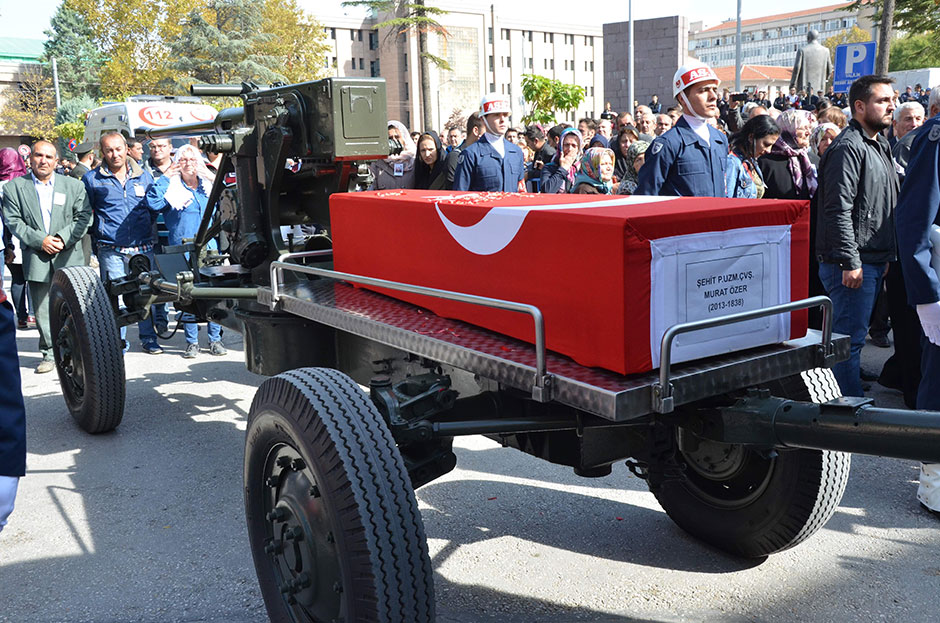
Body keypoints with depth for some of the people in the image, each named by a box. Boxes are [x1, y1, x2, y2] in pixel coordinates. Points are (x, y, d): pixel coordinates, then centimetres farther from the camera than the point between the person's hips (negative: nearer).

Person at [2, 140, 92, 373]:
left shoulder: (74, 185, 9)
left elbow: (84, 216, 3)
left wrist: (63, 238, -11)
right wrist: (40, 240, -11)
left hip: (68, 257, 0)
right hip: (36, 258, 0)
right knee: (42, 309, 2)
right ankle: (49, 353, 12)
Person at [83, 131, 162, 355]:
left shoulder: (143, 176, 9)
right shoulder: (92, 179, 2)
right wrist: (98, 232, 5)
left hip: (142, 247, 2)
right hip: (111, 250, -2)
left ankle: (148, 337, 21)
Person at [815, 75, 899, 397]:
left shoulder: (879, 144, 19)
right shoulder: (848, 147, -14)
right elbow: (839, 210, -21)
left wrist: (885, 256, 23)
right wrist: (850, 262, -23)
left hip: (874, 261, 10)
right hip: (853, 263, -10)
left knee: (852, 336, 16)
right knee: (849, 339, -4)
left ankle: (850, 399, 26)